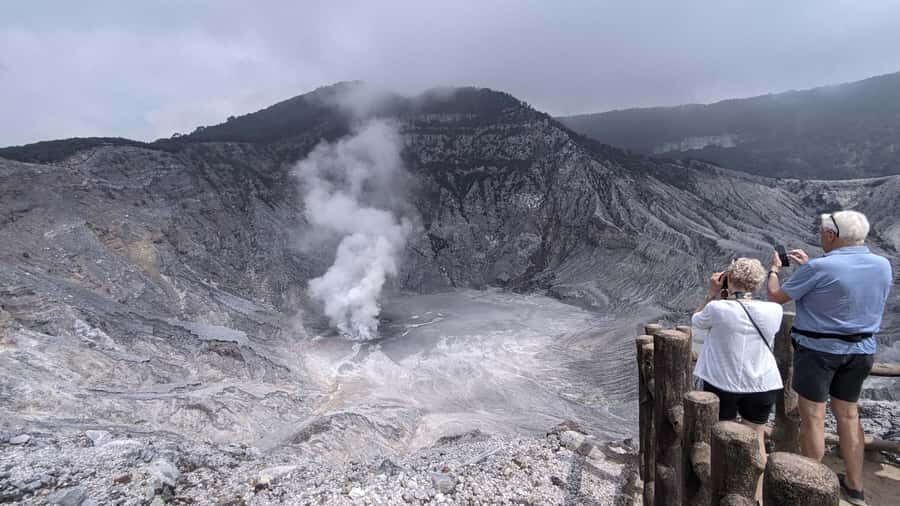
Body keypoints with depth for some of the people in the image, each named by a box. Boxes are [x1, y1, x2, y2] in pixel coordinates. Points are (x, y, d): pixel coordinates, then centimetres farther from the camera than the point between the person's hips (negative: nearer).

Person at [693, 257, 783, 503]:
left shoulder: (717, 308, -19)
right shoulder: (773, 311, -9)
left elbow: (695, 324, 1)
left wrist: (712, 294, 0)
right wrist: (747, 293, 8)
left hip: (721, 383, -2)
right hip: (762, 385, 3)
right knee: (756, 438, 19)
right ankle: (757, 496, 29)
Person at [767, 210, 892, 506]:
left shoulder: (819, 268, -21)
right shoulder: (883, 266, 0)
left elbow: (775, 297, -9)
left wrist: (774, 269, 8)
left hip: (818, 349, -6)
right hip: (861, 350, 6)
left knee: (812, 415, 5)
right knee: (848, 414, 17)